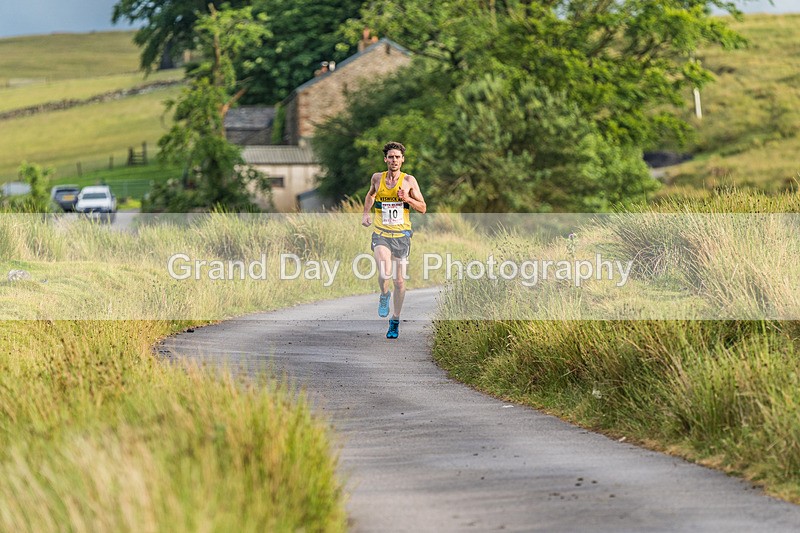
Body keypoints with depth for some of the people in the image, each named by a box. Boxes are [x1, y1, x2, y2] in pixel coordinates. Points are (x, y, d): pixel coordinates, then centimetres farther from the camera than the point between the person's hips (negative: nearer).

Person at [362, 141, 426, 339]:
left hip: (401, 235, 0)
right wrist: (366, 214, 11)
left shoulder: (409, 181, -2)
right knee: (385, 273, -25)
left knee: (399, 281, 5)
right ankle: (384, 295, 9)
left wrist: (407, 198, -15)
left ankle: (395, 321, 23)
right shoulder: (377, 178, 3)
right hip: (381, 233, 0)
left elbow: (423, 208, 1)